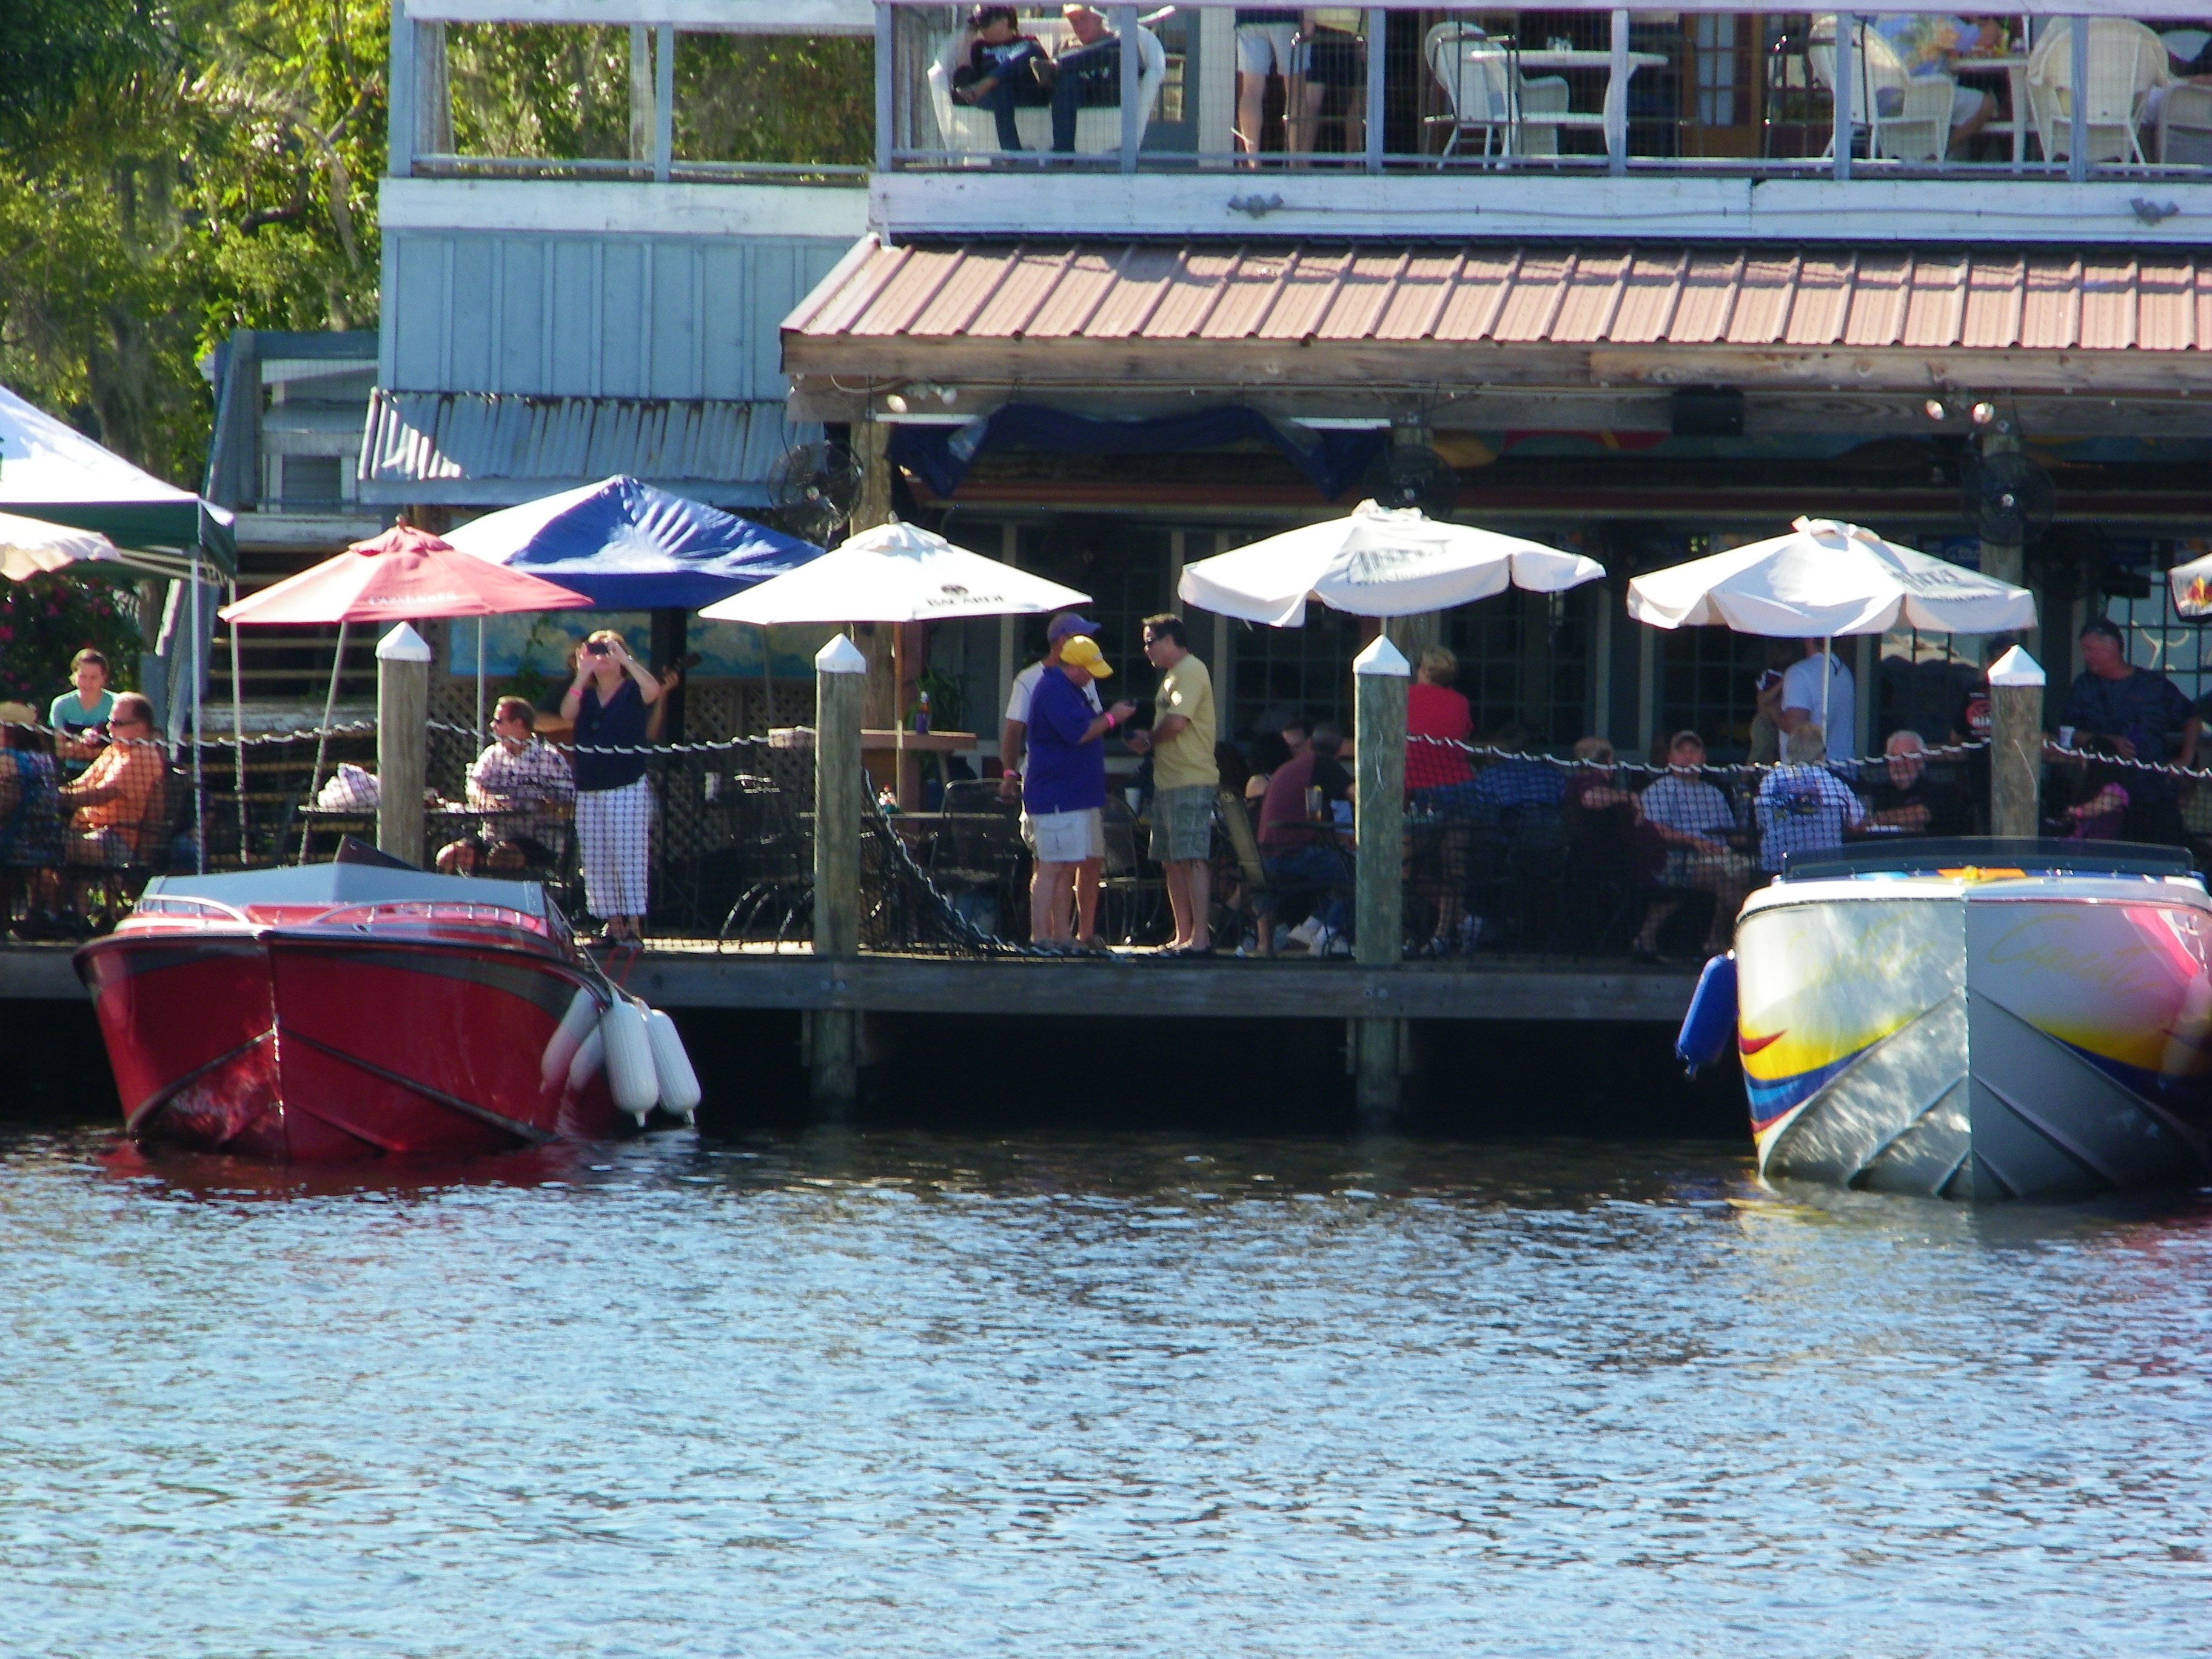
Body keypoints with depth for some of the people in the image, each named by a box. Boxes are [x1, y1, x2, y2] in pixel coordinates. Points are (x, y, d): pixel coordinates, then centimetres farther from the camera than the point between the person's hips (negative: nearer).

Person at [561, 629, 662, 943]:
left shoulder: (632, 691, 2)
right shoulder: (586, 694, 14)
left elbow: (653, 690, -20)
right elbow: (567, 714, -5)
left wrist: (624, 658, -19)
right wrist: (583, 674, -13)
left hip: (628, 787, -5)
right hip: (589, 790, 5)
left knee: (628, 856, -10)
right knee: (596, 861, 3)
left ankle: (633, 925, -10)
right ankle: (613, 924, 7)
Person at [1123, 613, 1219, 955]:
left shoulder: (1191, 671, -10)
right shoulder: (1174, 675, 22)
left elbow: (1176, 722, -20)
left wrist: (1148, 741, -3)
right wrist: (1149, 740, 5)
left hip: (1190, 781, -11)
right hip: (1169, 782, 11)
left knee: (1192, 859, -14)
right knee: (1172, 863, 12)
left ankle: (1200, 938, -18)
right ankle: (1183, 937, 16)